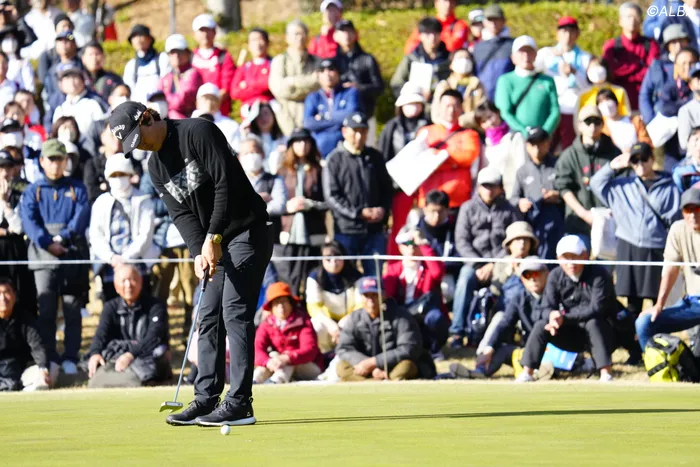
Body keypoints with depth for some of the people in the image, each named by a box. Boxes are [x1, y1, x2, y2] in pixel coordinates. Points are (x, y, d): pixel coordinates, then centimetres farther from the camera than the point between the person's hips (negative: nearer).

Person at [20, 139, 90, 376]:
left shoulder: (77, 189, 12)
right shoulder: (32, 191, 11)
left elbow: (81, 217, -2)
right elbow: (28, 221, -3)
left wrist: (63, 237, -17)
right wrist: (47, 243, -18)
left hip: (73, 253, 0)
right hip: (43, 256, 0)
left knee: (73, 309, -2)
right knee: (46, 309, -4)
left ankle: (70, 358, 1)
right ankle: (50, 359, 0)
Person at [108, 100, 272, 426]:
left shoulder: (198, 132, -15)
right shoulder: (156, 166, 9)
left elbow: (226, 184, -20)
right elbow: (181, 213, 2)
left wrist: (214, 237, -21)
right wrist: (199, 252, -14)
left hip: (247, 232, -9)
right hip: (213, 244, 9)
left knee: (235, 312, -13)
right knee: (209, 315, 7)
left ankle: (240, 403, -14)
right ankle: (206, 399, 11)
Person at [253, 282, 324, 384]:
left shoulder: (302, 321, -12)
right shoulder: (266, 324, -3)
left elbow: (309, 350, -27)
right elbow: (257, 349, -18)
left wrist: (287, 358, -47)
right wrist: (268, 362, -43)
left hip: (310, 367, -3)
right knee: (273, 355, -24)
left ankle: (276, 381, -62)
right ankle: (253, 382, -48)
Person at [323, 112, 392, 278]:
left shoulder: (375, 157, 11)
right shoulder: (335, 160, -2)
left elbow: (386, 188, 15)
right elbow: (331, 197, -8)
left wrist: (382, 209, -5)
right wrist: (358, 213, -15)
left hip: (374, 229, 3)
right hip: (346, 230, -3)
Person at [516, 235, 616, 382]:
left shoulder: (598, 275, -16)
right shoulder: (556, 276, -1)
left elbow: (596, 308, -25)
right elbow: (546, 307, -7)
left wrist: (564, 317, -32)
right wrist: (552, 317, -34)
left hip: (597, 332, -4)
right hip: (571, 335, 4)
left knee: (593, 323, -35)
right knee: (540, 326, -17)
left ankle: (606, 373, -37)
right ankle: (527, 374, -18)